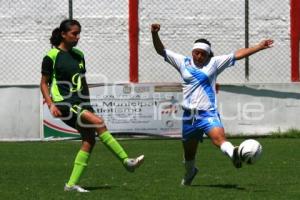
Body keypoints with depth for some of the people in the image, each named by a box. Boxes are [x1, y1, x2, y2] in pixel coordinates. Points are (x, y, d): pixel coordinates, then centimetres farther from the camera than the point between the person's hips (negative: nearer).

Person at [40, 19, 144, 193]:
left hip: (81, 102, 7)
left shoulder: (79, 55, 14)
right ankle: (127, 161, -23)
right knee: (98, 122, -23)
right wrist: (50, 104, -14)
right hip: (64, 103, -7)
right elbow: (44, 83, -3)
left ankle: (71, 184, -1)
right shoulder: (52, 56, -5)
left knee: (90, 139, -6)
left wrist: (88, 104, 20)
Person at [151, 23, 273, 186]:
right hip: (189, 115, 3)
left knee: (219, 137, -31)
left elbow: (238, 54, 4)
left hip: (208, 113, -3)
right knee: (188, 151, 16)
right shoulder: (183, 62, 8)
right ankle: (189, 173, 42)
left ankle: (233, 153, -58)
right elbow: (161, 51, 6)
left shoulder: (214, 63, 5)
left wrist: (260, 47, 1)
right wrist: (154, 34, -10)